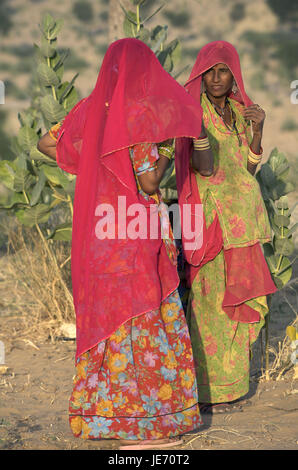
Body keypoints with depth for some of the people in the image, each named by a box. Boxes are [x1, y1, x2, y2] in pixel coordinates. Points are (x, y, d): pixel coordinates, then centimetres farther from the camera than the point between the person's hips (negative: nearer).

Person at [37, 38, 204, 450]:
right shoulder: (142, 115, -14)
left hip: (99, 228, 7)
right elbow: (149, 181, -17)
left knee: (105, 315, 15)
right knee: (142, 320, 0)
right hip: (136, 233, -7)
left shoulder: (92, 110, 5)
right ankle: (142, 424, 4)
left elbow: (45, 144, 13)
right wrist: (169, 148, -1)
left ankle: (102, 413, 20)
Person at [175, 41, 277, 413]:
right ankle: (209, 391, -1)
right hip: (210, 216, -7)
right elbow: (203, 166, -15)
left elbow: (249, 167, 7)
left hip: (240, 214, 7)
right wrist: (196, 128, -32)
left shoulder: (238, 112, 13)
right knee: (210, 298, -7)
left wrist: (257, 129, -7)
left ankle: (228, 375, 26)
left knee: (240, 296, 12)